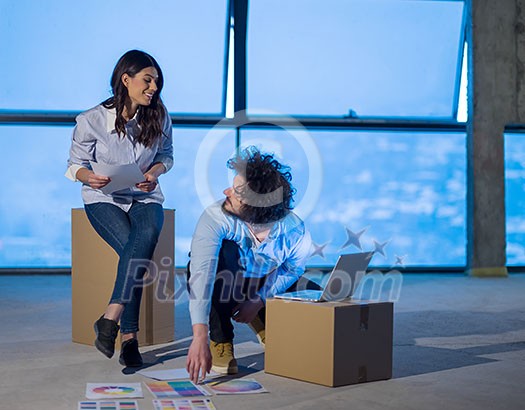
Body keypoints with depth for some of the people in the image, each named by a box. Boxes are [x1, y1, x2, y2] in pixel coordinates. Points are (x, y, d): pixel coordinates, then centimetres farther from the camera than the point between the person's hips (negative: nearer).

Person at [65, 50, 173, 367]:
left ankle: (110, 318, -36)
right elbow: (75, 164, 0)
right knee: (133, 248, -31)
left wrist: (155, 172, -9)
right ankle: (129, 336, -27)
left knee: (148, 233, -35)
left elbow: (166, 155, 13)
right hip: (104, 199, -2)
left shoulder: (159, 117, 0)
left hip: (145, 198, 2)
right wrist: (90, 177, -23)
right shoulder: (92, 120, -8)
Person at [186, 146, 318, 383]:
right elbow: (201, 275, -47)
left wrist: (259, 300, -20)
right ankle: (221, 339, -19)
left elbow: (292, 270, -8)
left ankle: (262, 321, 17)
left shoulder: (294, 230, -29)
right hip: (223, 284, -3)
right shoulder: (215, 217, -37)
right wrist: (200, 336, -56)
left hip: (265, 286, 3)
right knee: (225, 252, -36)